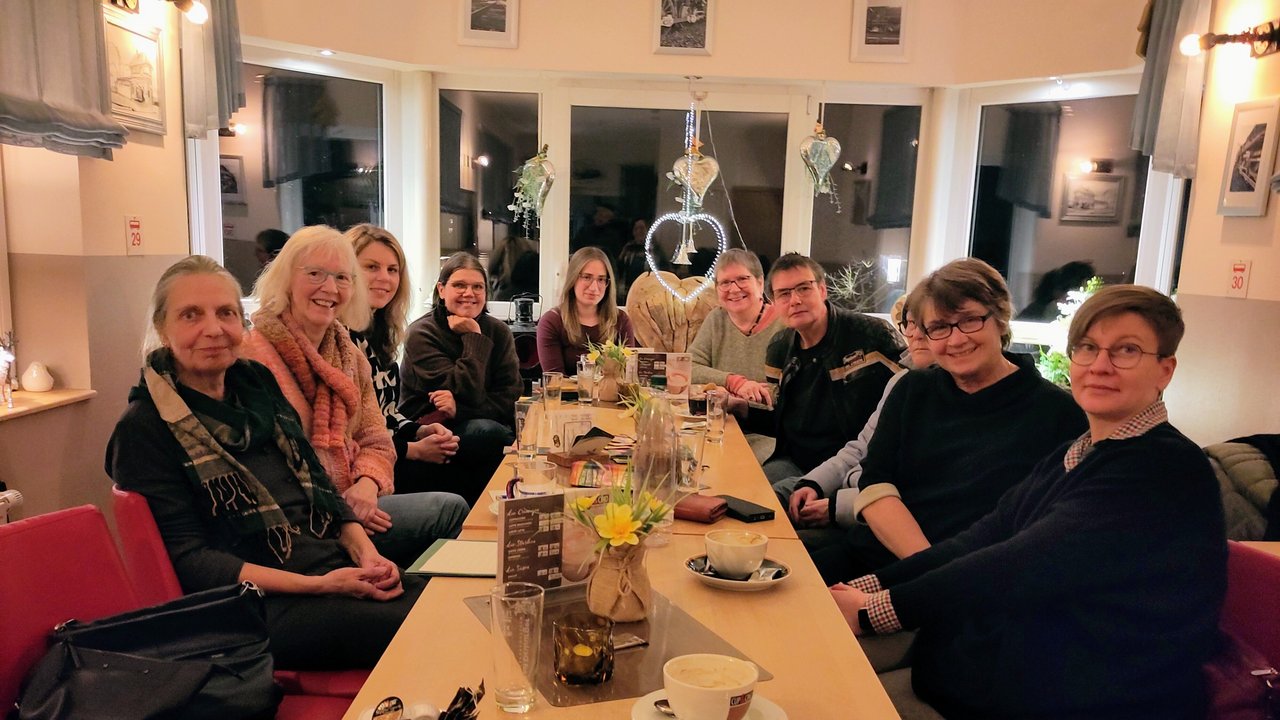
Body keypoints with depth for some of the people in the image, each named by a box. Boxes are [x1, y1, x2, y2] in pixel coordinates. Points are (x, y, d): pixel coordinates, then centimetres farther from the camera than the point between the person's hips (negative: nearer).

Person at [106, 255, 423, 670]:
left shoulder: (257, 383, 13)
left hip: (341, 568, 7)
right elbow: (188, 559, -9)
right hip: (259, 605, -6)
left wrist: (365, 552, -2)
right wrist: (315, 585, -18)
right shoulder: (144, 429, -4)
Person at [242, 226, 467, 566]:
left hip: (349, 502, 7)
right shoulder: (254, 356, -12)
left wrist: (367, 484, -10)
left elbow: (376, 443, 12)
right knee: (451, 509, -16)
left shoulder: (351, 356, 12)